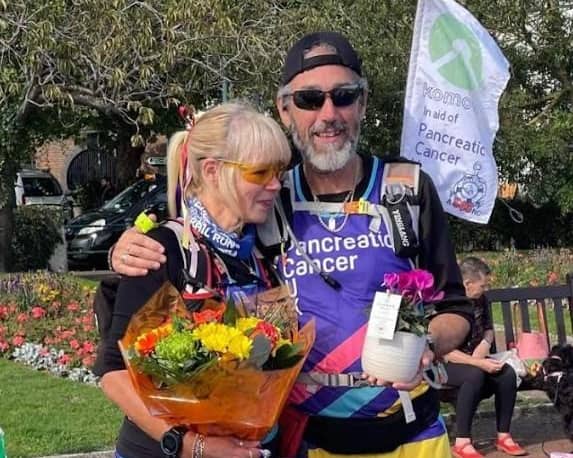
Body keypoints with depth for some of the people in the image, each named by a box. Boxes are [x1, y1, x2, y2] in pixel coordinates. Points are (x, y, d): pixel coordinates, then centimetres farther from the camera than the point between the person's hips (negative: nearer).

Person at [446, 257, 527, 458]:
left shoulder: (480, 299, 0)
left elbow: (488, 329, 16)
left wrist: (484, 344, -8)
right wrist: (478, 363, -29)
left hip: (474, 358, 7)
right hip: (445, 363, -7)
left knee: (507, 373, -18)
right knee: (475, 375, -36)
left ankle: (503, 436, -8)